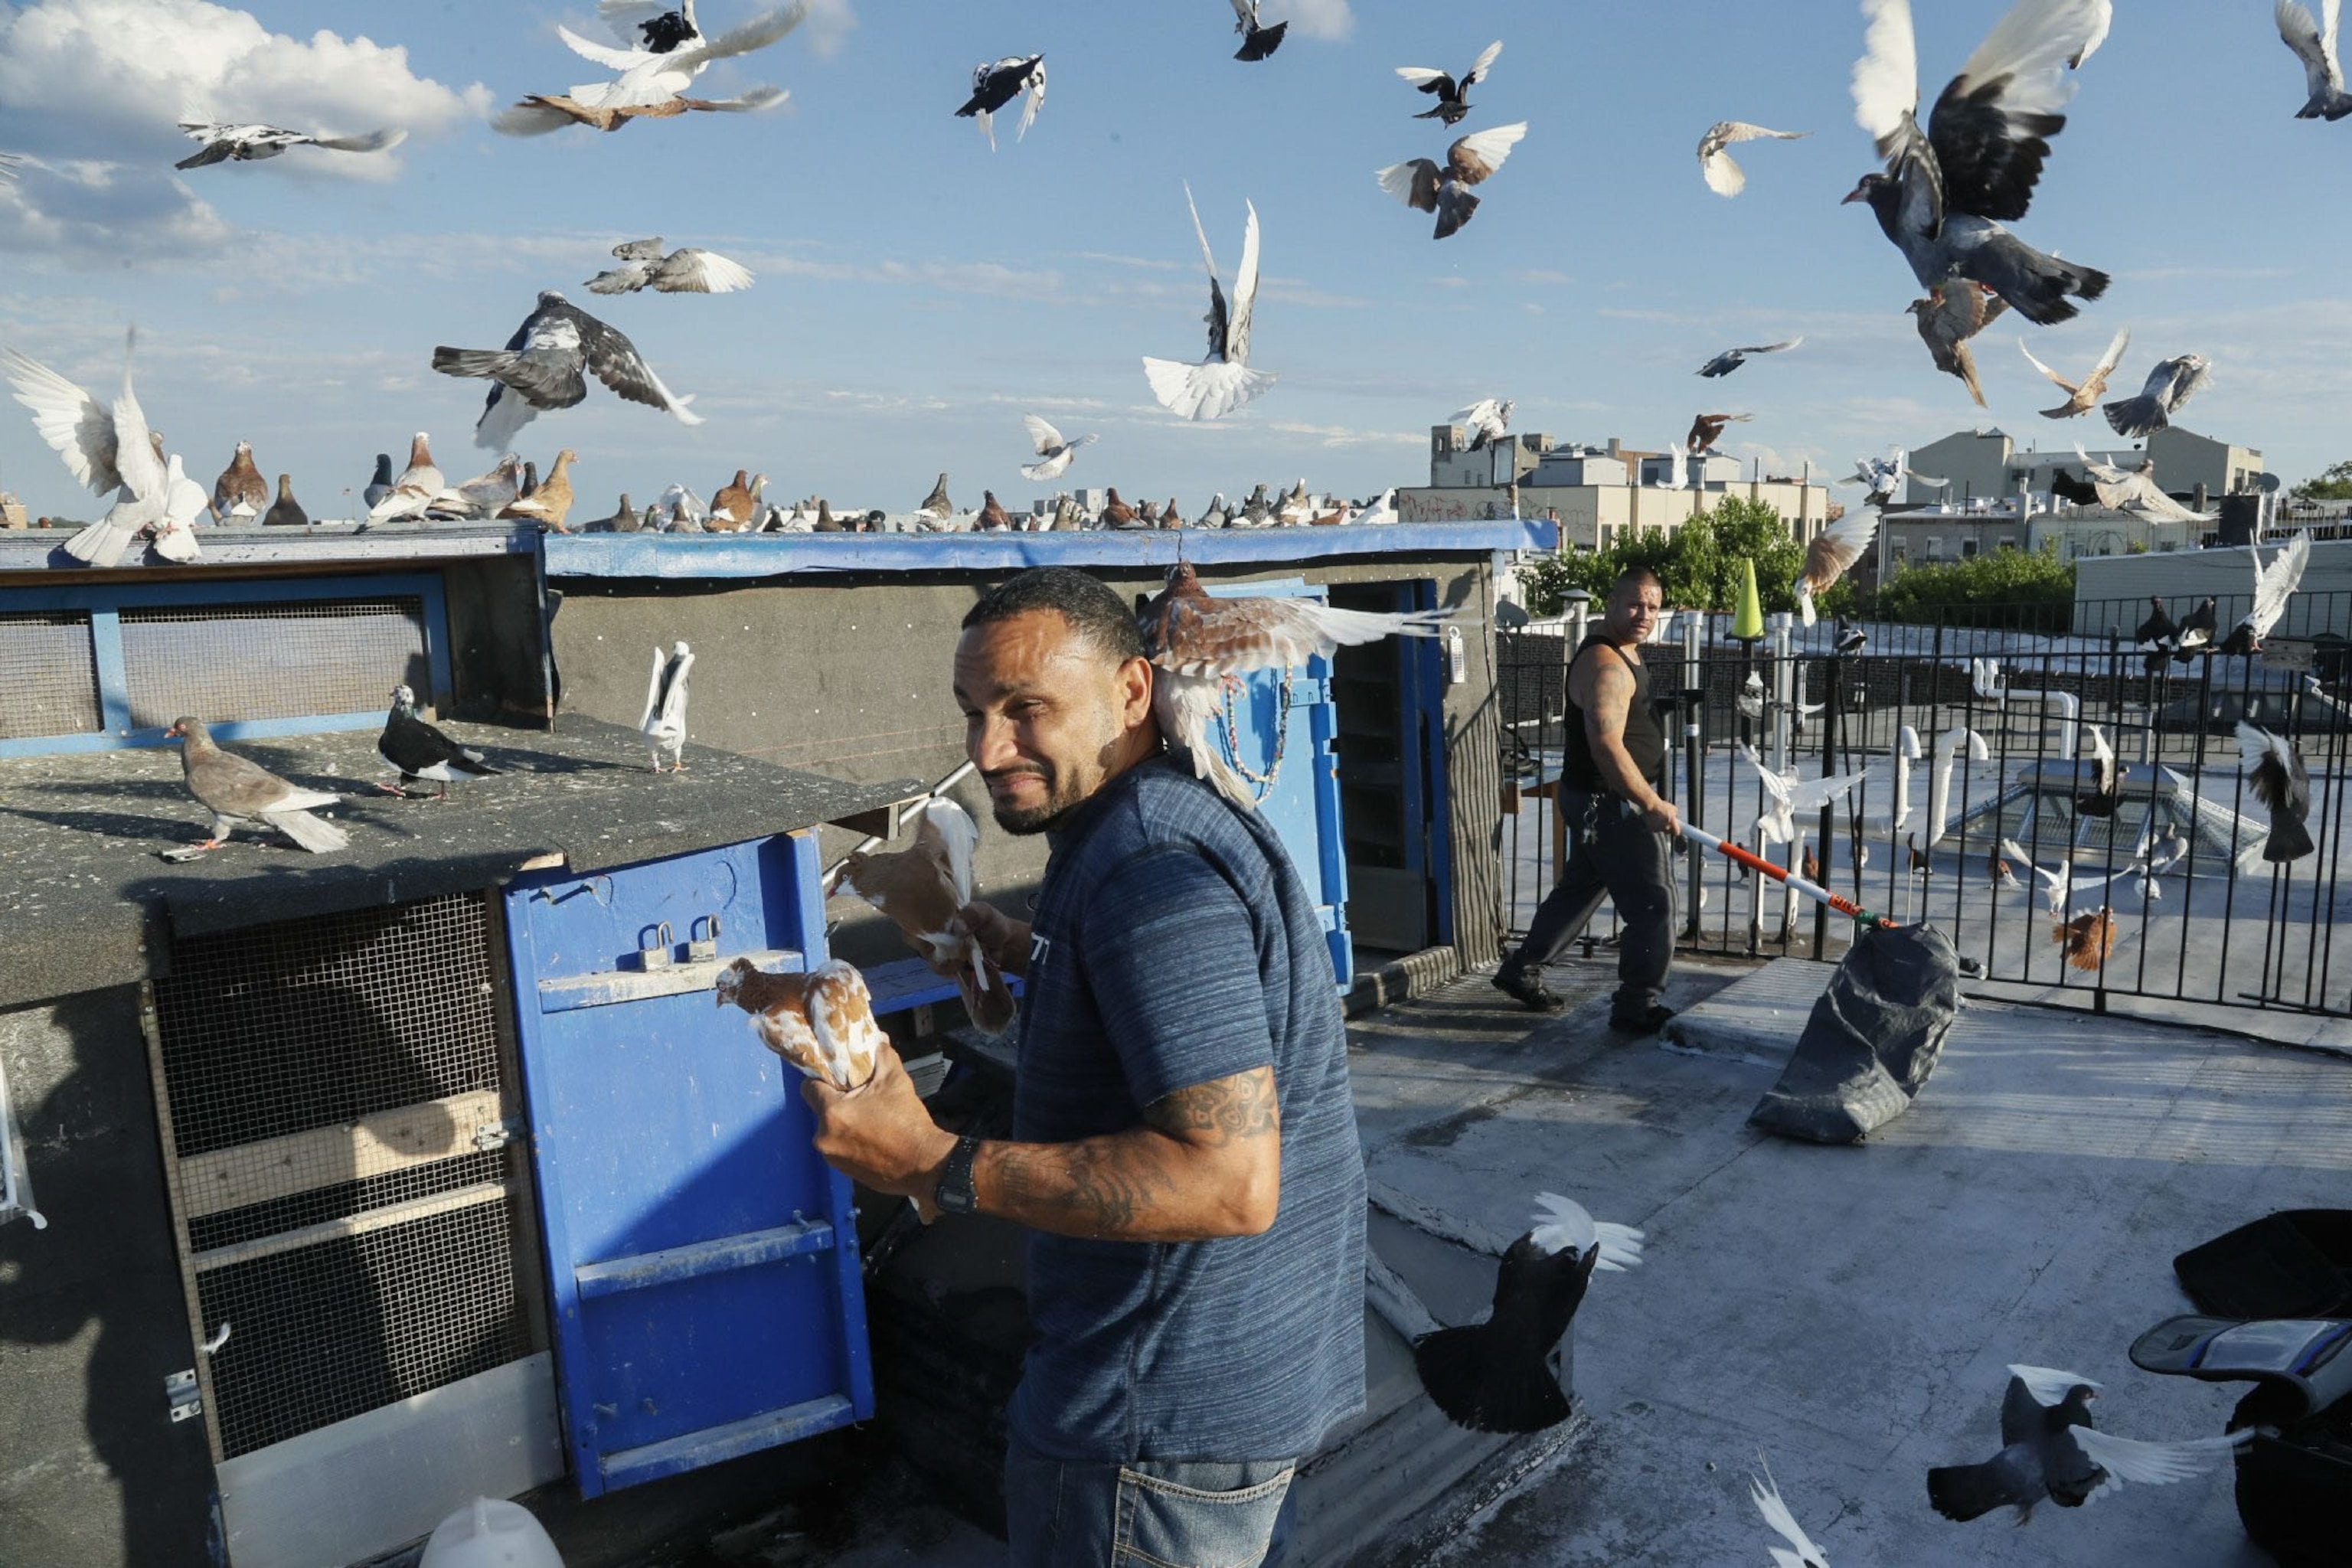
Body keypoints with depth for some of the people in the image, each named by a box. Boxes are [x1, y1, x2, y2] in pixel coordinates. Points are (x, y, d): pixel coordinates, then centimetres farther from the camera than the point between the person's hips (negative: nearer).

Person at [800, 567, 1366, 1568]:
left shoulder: (1150, 874, -26)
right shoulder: (1168, 823, 7)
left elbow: (1233, 1181, -32)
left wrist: (938, 1167, -29)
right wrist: (1025, 953, 15)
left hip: (1166, 1423, -10)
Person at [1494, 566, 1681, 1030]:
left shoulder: (1625, 653, 14)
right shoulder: (1605, 664, -21)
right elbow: (1606, 746, -29)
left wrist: (1649, 800, 24)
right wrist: (1652, 804, -25)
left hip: (1601, 804, 11)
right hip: (1609, 805, -11)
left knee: (1580, 890, 20)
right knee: (1653, 905, -5)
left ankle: (1521, 971, 31)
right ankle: (1637, 1006, 5)